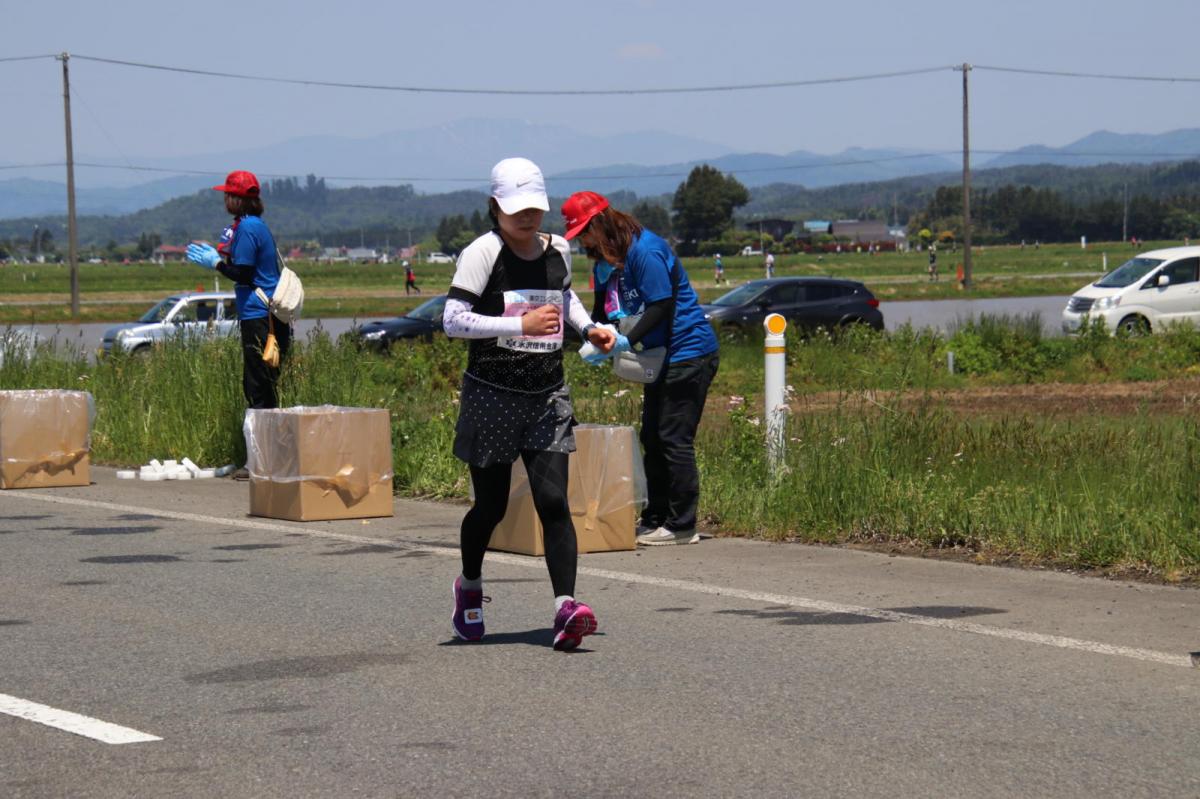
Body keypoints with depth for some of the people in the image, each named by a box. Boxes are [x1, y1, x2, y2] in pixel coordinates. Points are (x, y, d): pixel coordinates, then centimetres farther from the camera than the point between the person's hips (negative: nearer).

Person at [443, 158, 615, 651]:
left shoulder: (558, 251, 7)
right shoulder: (484, 252, -11)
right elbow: (453, 320, -19)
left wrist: (587, 327, 12)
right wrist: (521, 325, -25)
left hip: (548, 397, 4)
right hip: (491, 395, -4)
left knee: (553, 500, -11)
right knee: (491, 506, 8)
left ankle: (566, 609, -19)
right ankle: (469, 586, 36)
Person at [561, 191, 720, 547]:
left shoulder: (644, 250, -20)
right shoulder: (604, 261, 10)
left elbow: (662, 306, -22)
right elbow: (602, 310, 15)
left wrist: (627, 340, -24)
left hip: (689, 353, -10)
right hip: (660, 355, 10)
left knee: (674, 439, -8)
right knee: (653, 438, 12)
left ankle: (682, 526, -4)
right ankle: (655, 519, 20)